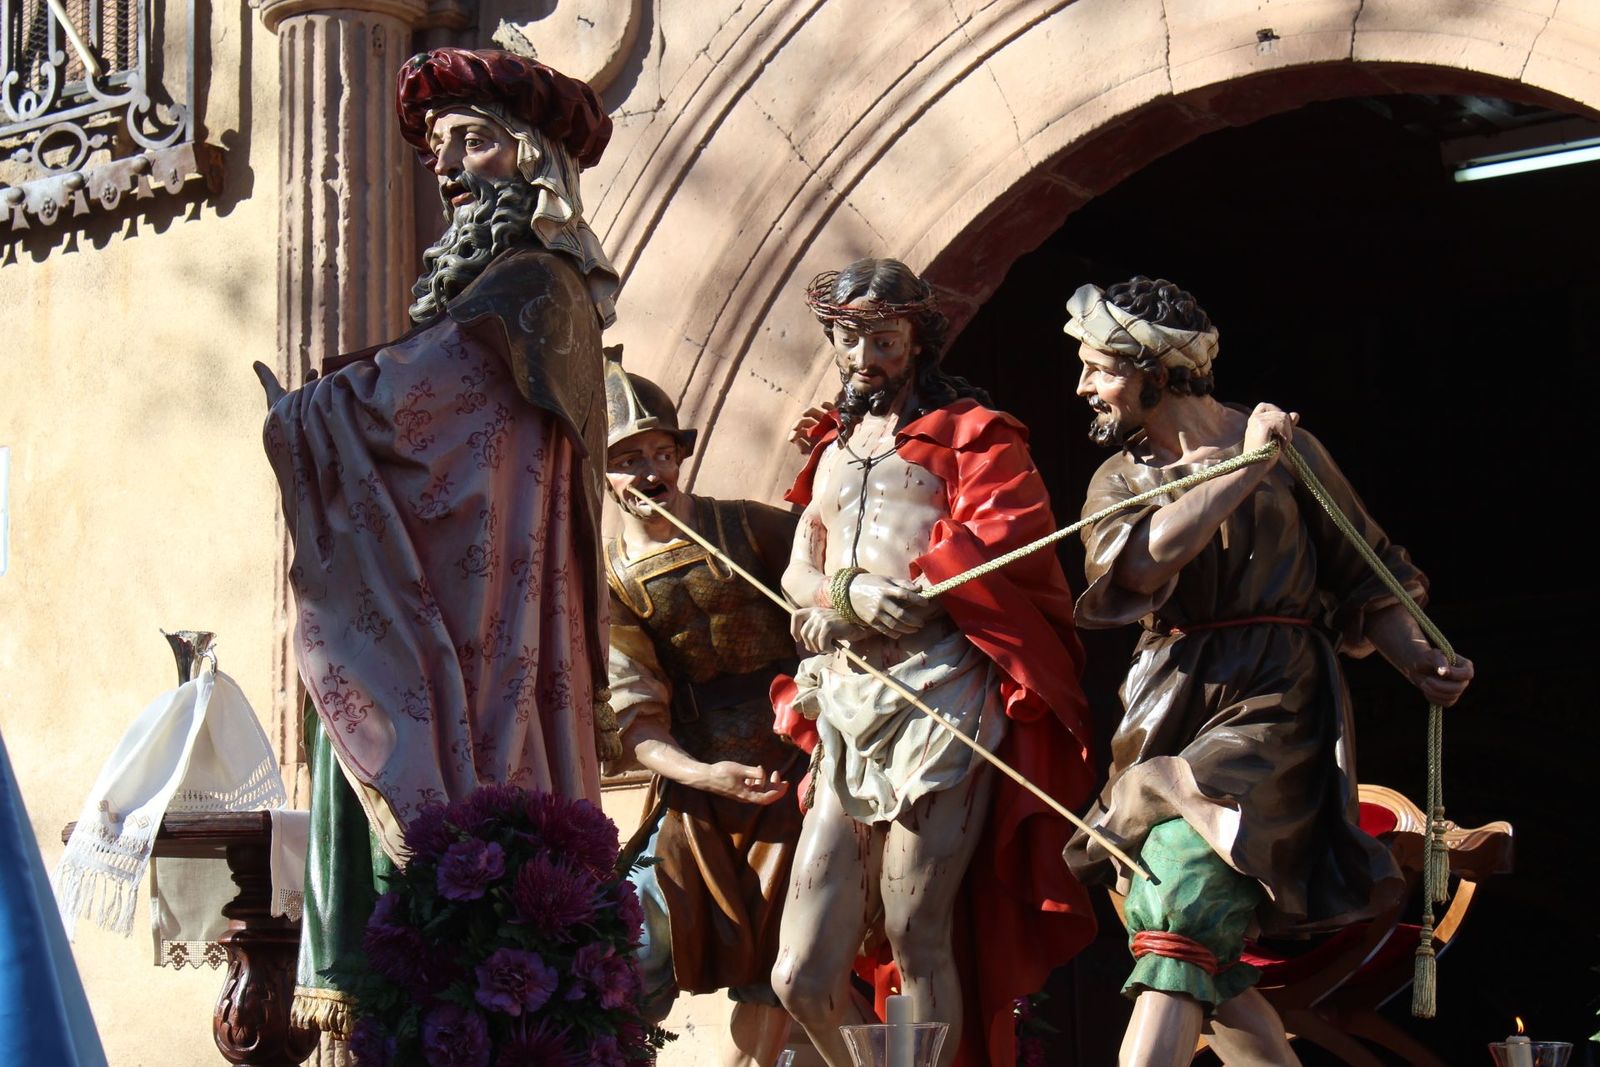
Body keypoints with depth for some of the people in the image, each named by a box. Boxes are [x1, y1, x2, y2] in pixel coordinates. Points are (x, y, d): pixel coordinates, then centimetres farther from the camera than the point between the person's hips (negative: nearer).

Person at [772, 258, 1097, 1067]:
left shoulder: (969, 430, 5)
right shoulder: (833, 447, 25)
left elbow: (1001, 546, -9)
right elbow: (799, 570, 19)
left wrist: (848, 607, -10)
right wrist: (847, 591, -7)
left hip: (942, 694, -6)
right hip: (846, 711, 6)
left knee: (917, 938, -9)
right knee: (803, 979, -1)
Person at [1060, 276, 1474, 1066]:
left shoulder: (1286, 447, 4)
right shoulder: (1119, 477, 13)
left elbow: (1361, 576, 8)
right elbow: (1144, 560, -10)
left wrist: (1419, 664, -7)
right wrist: (1244, 468, -10)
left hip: (1272, 706, -5)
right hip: (1171, 714, 5)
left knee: (1180, 917, -22)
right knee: (1208, 967, 3)